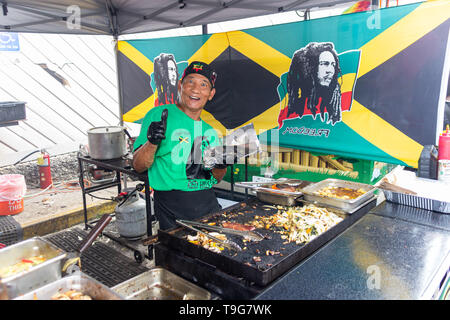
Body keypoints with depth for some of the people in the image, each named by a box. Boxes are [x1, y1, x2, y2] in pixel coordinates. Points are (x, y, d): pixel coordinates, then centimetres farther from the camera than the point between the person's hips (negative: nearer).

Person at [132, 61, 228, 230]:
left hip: (208, 203, 5)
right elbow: (138, 165, -6)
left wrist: (220, 167, -1)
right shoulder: (159, 115, -3)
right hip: (172, 208, -5)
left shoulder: (209, 130, 14)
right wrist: (152, 142, -24)